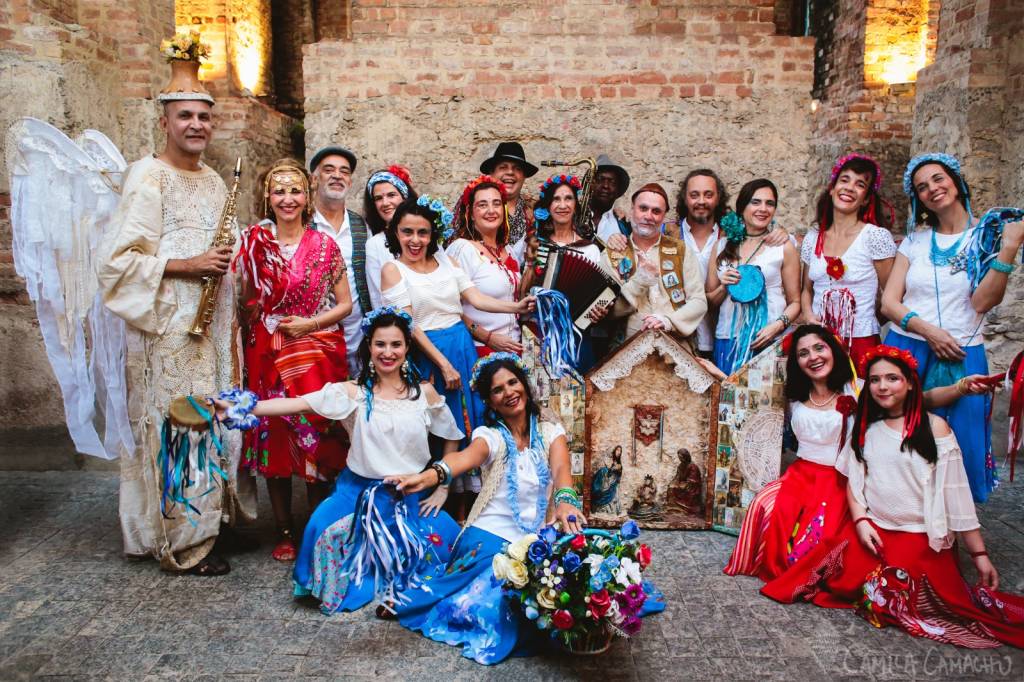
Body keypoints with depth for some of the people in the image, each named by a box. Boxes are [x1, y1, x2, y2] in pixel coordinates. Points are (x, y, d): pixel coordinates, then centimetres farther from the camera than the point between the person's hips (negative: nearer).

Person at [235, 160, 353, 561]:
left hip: (318, 353, 0)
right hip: (268, 355, 1)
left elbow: (345, 304, 5)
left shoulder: (325, 245, 4)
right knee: (273, 439, 3)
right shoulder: (253, 241, 4)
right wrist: (259, 327, -10)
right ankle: (284, 531, 17)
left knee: (317, 438, 1)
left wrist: (309, 324, -8)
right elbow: (242, 299, 7)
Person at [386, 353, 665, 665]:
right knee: (493, 593, -26)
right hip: (493, 535, -3)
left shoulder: (550, 431, 3)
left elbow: (561, 468, -18)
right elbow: (467, 456, -28)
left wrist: (566, 500, -44)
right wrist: (430, 475, -53)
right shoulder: (490, 435, -3)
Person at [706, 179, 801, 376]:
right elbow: (710, 302, 14)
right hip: (728, 341, 2)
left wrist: (778, 325, -14)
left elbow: (795, 302, 3)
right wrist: (724, 288, -5)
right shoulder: (722, 246, 10)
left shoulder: (784, 247, 3)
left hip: (769, 340, -2)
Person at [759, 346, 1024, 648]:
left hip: (921, 536, -3)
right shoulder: (865, 428, 11)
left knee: (892, 593, -20)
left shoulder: (935, 427, -2)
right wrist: (861, 521, -6)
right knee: (843, 579, -18)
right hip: (871, 528, 3)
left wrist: (980, 554, -5)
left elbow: (956, 494, -4)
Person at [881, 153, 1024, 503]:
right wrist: (927, 330, -14)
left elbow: (982, 302, -11)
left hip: (959, 357, -2)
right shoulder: (914, 242, 10)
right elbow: (888, 303, 2)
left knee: (959, 450, -1)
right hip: (906, 352, 2)